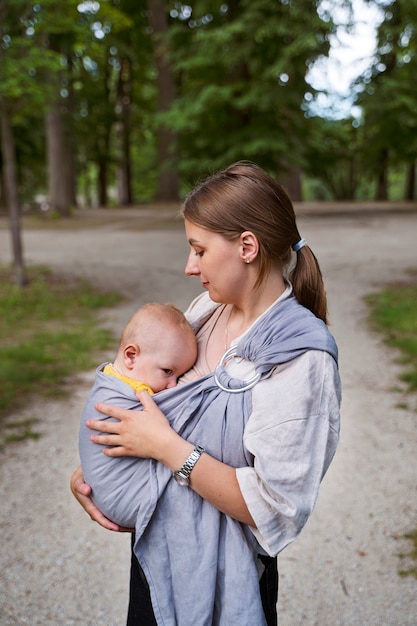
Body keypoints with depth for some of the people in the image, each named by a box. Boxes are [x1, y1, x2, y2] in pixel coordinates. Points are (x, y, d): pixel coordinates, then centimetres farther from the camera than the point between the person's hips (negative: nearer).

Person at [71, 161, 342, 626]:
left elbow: (274, 509, -26)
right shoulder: (207, 311, -4)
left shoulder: (300, 359, -25)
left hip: (218, 578, -6)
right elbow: (153, 395, 7)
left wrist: (166, 445, -24)